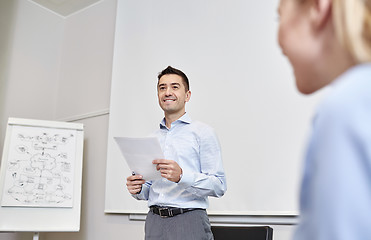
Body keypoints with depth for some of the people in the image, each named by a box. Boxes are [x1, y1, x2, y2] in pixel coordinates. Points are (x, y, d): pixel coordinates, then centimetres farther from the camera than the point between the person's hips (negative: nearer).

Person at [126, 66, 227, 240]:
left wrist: (182, 176, -23)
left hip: (189, 221, -4)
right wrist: (138, 189, -1)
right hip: (154, 221, 5)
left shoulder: (202, 132, -2)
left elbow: (219, 186, -10)